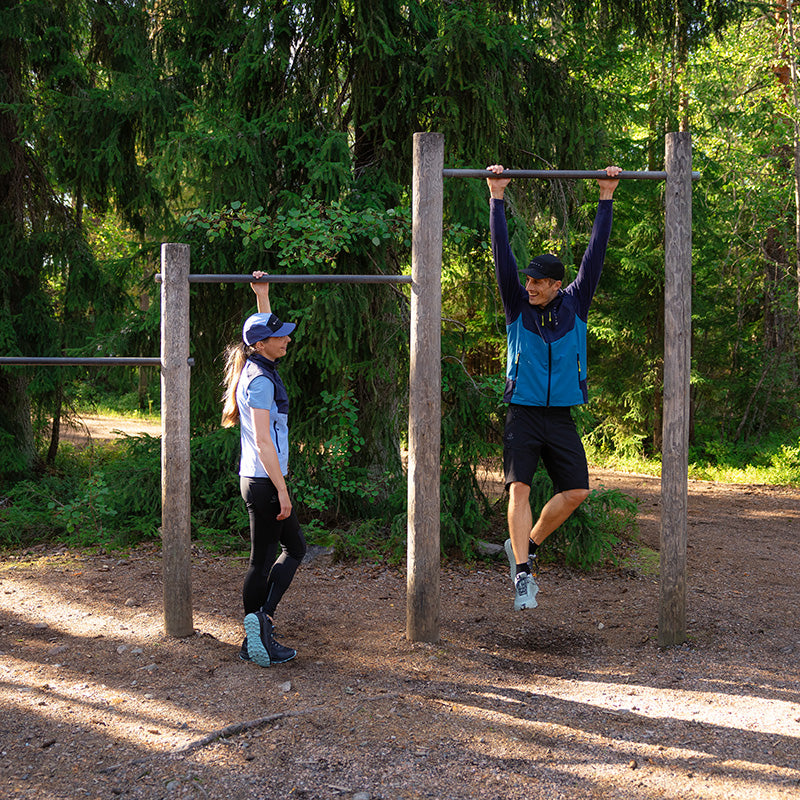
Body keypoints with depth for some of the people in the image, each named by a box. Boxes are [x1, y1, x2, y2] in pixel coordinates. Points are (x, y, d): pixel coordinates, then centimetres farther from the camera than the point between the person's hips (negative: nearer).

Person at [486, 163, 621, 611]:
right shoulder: (518, 307, 2)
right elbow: (503, 253, -3)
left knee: (576, 492, -3)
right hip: (523, 415, -2)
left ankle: (526, 545, 16)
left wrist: (607, 198, 5)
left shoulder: (575, 306, 5)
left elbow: (595, 253, 5)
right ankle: (523, 573, -14)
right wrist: (497, 197, -6)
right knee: (520, 489, -13)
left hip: (561, 418, 2)